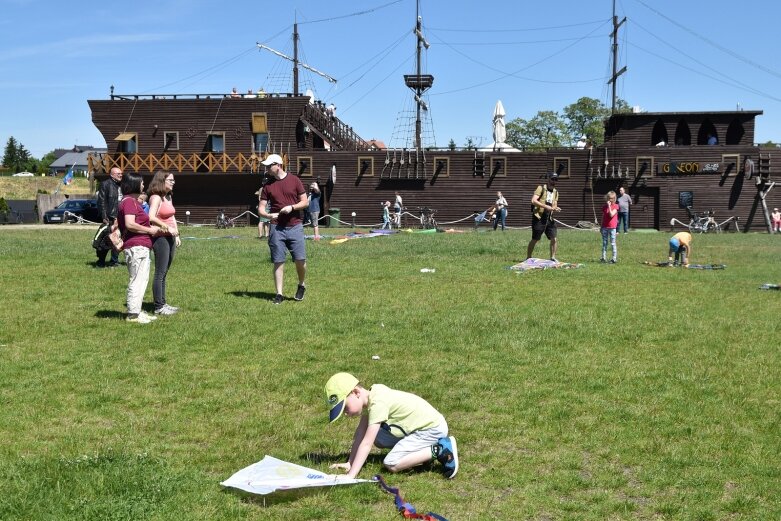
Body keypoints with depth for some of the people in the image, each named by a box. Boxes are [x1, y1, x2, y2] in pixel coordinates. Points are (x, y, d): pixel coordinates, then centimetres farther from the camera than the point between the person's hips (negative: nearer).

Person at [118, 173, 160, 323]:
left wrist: (150, 228, 19)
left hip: (141, 247, 11)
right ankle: (133, 314, -5)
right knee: (137, 280, -8)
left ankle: (137, 311, 21)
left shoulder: (133, 201, 21)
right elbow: (130, 224, -23)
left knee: (142, 280, 15)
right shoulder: (129, 201, -12)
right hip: (136, 247, -11)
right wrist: (150, 230, -14)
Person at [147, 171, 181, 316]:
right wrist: (167, 228, -23)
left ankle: (163, 302, 20)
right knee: (160, 273, -5)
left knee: (164, 273, 13)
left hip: (170, 237, 9)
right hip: (160, 238, -9)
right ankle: (158, 307, -1)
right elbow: (151, 217, -24)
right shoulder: (156, 197, -12)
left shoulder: (168, 197, 16)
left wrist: (177, 235, 16)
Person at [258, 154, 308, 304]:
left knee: (300, 260, -4)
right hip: (277, 228, 1)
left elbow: (305, 202, 3)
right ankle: (279, 294, 6)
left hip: (295, 227, -1)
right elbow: (261, 208, 6)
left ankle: (301, 285, 22)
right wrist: (268, 215, -15)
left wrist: (292, 207, -14)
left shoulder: (294, 180, 2)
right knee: (278, 262, 0)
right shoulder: (268, 185, 7)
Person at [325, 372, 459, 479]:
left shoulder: (377, 403, -24)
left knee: (391, 464, -16)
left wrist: (351, 475, -26)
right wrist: (349, 463, 3)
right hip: (421, 425, 10)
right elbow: (360, 434, 6)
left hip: (433, 428, -10)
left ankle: (439, 450, -10)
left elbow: (366, 444, -26)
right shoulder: (370, 397, 2)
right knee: (376, 438, 11)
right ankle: (422, 451, 9)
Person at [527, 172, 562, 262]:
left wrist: (555, 209, -7)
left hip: (549, 218, 6)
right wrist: (546, 206, -24)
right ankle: (528, 258, 10)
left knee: (554, 239, -1)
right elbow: (533, 201, -18)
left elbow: (554, 206, 18)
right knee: (535, 239, -1)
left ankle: (553, 257, 9)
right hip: (538, 218, -6)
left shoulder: (556, 192, 15)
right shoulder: (541, 188, -6)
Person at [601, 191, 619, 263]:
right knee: (604, 243, 7)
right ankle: (604, 258, 11)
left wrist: (609, 206, -19)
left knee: (613, 243, -2)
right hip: (605, 227, 5)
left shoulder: (615, 206, -4)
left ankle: (614, 258, 2)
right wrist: (601, 227, 15)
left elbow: (611, 215, -19)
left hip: (612, 227, -4)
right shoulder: (604, 207, 9)